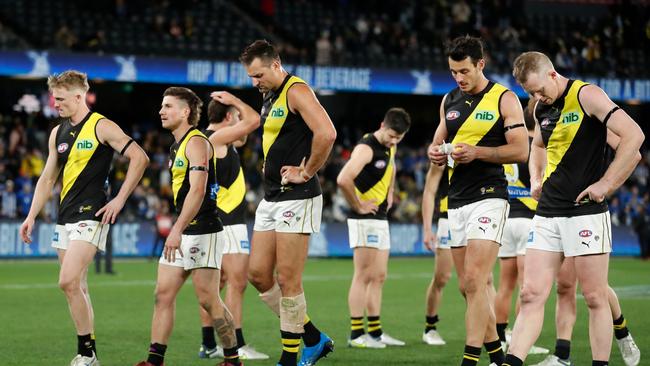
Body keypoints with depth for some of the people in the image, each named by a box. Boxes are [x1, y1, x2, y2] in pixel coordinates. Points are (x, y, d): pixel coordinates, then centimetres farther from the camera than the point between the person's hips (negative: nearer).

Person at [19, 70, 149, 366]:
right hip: (65, 218, 8)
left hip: (90, 216, -8)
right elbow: (47, 178, 20)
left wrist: (119, 200, -13)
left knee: (68, 282, -18)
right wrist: (31, 216, 13)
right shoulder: (58, 133, 14)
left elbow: (139, 158, -11)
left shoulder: (101, 127, -8)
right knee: (76, 287, 7)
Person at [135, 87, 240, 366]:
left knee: (208, 299, -6)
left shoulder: (197, 142, -13)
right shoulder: (177, 146, 17)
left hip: (203, 232, -10)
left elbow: (197, 190, -23)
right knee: (163, 294, 3)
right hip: (182, 233, 10)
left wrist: (177, 230, -29)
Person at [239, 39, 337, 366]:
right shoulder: (269, 95, 16)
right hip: (271, 198, 10)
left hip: (297, 198, -10)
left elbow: (326, 133, -27)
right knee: (258, 274, 8)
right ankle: (313, 339, 18)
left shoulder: (296, 91, -13)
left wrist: (306, 173, -18)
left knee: (287, 280, -6)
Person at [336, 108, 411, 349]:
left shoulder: (390, 148, 11)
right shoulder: (366, 148, -18)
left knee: (379, 277, 11)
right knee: (364, 277, -8)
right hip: (364, 219, -9)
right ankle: (356, 335, -7)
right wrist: (358, 206, -20)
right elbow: (343, 179, -31)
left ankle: (375, 332, 16)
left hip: (381, 218, 9)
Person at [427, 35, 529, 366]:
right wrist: (437, 153, 0)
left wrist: (477, 152, -18)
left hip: (489, 197, -7)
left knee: (475, 280, -16)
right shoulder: (449, 100, 15)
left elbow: (521, 150, -9)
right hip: (457, 200, 7)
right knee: (469, 286, 7)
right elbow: (437, 143, 23)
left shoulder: (504, 99, -3)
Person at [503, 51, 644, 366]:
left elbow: (633, 136, -18)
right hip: (547, 213, 7)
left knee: (595, 298, -2)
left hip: (586, 211, -7)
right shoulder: (542, 108, 13)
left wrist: (605, 184, -17)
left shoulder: (587, 96, -9)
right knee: (531, 295, -1)